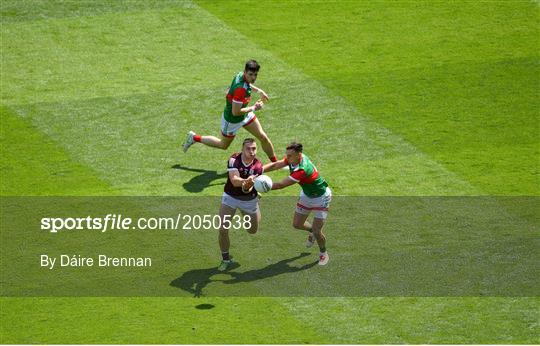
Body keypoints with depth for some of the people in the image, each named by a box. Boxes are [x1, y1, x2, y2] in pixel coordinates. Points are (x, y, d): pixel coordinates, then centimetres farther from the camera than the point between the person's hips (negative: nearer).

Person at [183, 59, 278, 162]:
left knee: (263, 137, 8)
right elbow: (235, 112, -36)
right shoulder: (240, 88, -41)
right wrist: (253, 108, -24)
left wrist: (258, 90, 8)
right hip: (232, 120, -8)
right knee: (223, 145, 19)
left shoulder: (241, 75, -15)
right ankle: (194, 138, 36)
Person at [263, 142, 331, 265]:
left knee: (317, 231, -6)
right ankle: (312, 230, 47)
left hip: (321, 197, -8)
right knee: (297, 224, 13)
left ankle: (323, 253, 22)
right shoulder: (293, 158, -18)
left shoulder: (302, 170, -41)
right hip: (306, 194, 8)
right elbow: (275, 165, -14)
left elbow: (281, 185, -38)